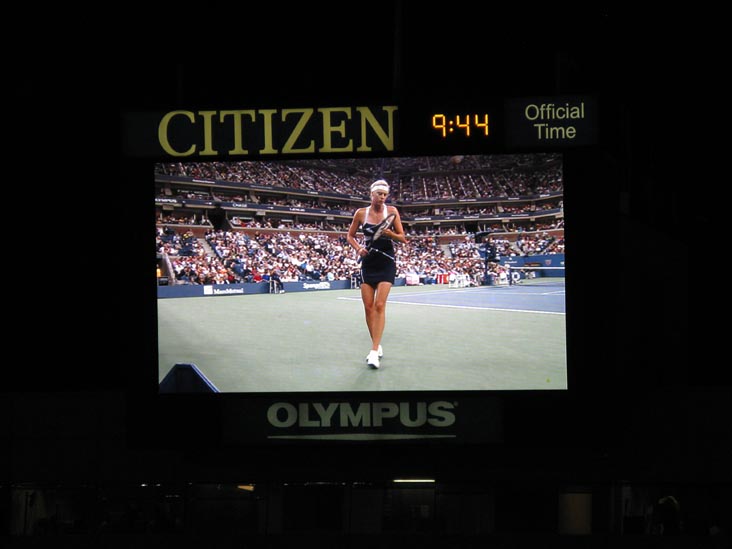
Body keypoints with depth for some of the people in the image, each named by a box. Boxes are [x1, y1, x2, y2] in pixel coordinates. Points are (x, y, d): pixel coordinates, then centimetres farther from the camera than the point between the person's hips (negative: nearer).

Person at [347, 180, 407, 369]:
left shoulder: (391, 211, -2)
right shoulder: (361, 213, 1)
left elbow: (403, 238, 0)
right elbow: (350, 236, 11)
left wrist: (390, 234, -21)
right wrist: (358, 248, -8)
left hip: (386, 263, -2)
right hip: (368, 262, 3)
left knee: (379, 305, -13)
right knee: (368, 307, 1)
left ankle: (374, 352, -18)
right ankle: (376, 346, 17)